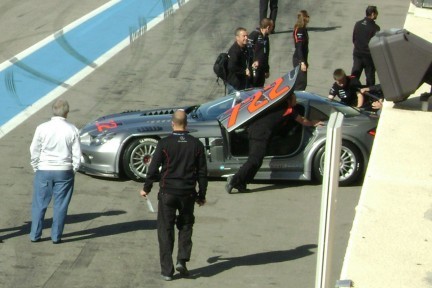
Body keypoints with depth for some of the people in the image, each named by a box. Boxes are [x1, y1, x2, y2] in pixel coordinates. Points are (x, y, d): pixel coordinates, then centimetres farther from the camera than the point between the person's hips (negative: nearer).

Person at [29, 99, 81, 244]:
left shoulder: (42, 128, -7)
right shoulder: (72, 130, -6)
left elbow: (34, 150, -2)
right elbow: (77, 154, -3)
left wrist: (36, 167, 10)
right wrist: (73, 170, 9)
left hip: (44, 170, 0)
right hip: (64, 171, 0)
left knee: (39, 204, 10)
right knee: (60, 205, 8)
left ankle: (35, 235, 14)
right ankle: (56, 236, 11)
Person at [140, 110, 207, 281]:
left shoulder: (164, 144, -9)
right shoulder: (196, 145, -1)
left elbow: (153, 169, -6)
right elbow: (202, 172, 3)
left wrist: (146, 188, 9)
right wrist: (201, 195, 13)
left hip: (167, 192, -2)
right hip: (188, 193, 2)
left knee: (165, 230, 5)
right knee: (185, 227, 19)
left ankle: (167, 270, 4)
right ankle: (182, 260, 3)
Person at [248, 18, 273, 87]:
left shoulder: (266, 37, 17)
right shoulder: (254, 34, -9)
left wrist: (267, 70, 26)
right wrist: (252, 61, -20)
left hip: (262, 69, 8)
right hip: (254, 68, -8)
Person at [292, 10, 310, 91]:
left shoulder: (303, 29, 12)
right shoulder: (299, 30, -17)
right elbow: (299, 47, -21)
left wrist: (305, 61, 25)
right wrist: (302, 62, -23)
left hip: (302, 59, 10)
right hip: (299, 60, -10)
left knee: (298, 82, 13)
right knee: (302, 82, -10)